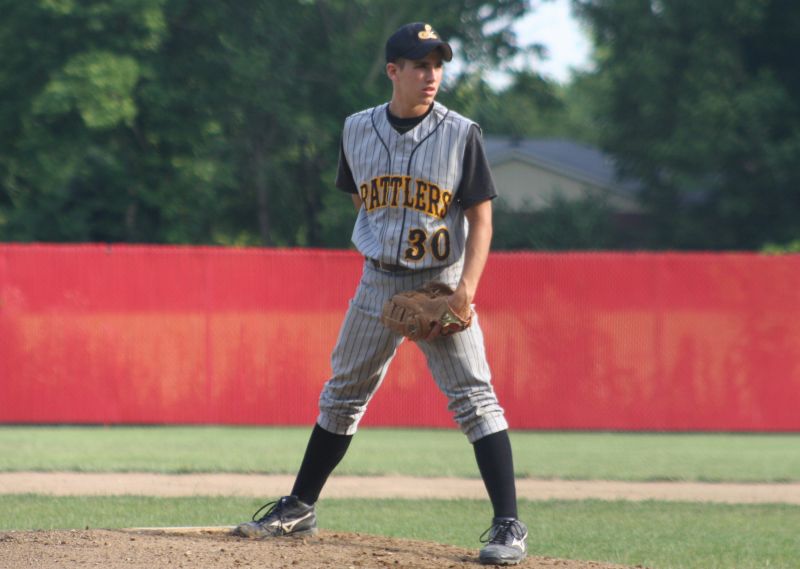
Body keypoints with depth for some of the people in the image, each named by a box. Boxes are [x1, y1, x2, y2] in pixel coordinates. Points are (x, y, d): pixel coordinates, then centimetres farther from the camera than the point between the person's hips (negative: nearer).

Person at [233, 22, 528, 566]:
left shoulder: (460, 134, -8)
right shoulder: (359, 130, 2)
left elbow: (481, 218, -9)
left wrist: (466, 288, -20)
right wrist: (380, 249, 7)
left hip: (442, 284, -4)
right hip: (378, 283, 4)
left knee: (474, 398, -12)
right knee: (342, 396, 12)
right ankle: (299, 508, 24)